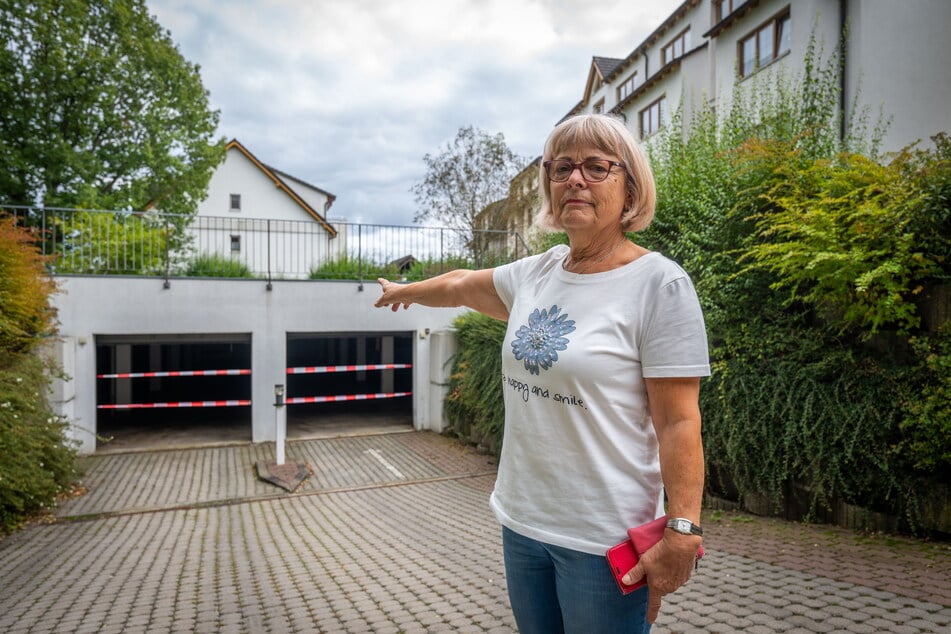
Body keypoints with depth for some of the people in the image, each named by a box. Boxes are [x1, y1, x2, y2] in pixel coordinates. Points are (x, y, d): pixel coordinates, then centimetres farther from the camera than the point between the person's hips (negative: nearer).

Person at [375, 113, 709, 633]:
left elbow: (678, 422, -15)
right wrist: (405, 291, 37)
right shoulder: (536, 273, 4)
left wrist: (681, 531, -18)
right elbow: (462, 284, 22)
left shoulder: (659, 283, -14)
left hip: (604, 539, -6)